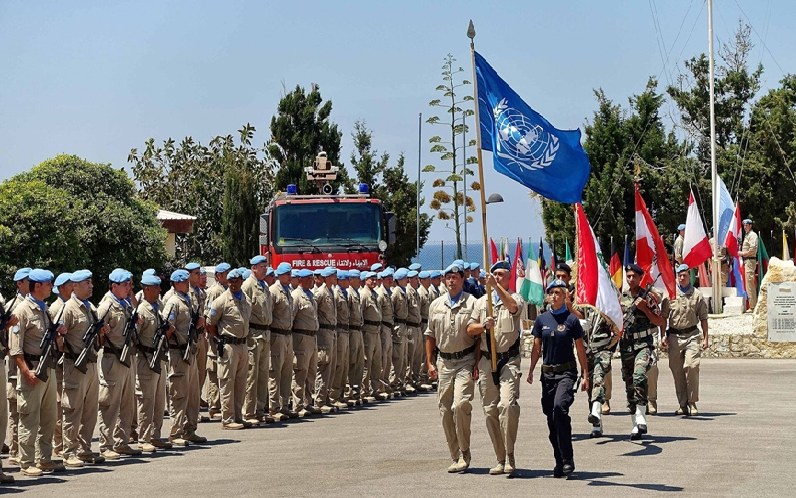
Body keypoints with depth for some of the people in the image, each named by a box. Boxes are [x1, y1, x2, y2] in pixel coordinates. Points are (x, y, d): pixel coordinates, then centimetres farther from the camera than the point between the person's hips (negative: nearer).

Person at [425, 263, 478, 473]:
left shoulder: (471, 303, -2)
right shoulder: (436, 305, 11)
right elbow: (431, 336, 18)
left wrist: (477, 364, -9)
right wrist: (429, 363, 10)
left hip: (465, 360, -5)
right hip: (444, 361, 5)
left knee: (460, 405, -18)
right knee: (445, 410, 4)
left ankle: (464, 452, -3)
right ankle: (456, 456, 13)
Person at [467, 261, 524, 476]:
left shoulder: (515, 298, 3)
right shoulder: (482, 301, 16)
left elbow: (512, 306, -22)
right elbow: (470, 329, 11)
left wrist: (496, 285, -31)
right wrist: (484, 325, -9)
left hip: (509, 360, -4)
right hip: (487, 361, 4)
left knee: (507, 404, -21)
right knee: (490, 410, 4)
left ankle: (510, 456, -13)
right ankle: (501, 459, 12)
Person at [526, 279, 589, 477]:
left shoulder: (571, 319, -2)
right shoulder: (541, 320, 8)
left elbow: (580, 349, 2)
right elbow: (537, 348, 13)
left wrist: (585, 375, 1)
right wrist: (531, 371, 6)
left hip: (566, 372, -5)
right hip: (548, 372, 5)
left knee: (560, 407, -25)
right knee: (551, 416, 6)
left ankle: (568, 459, -18)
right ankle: (560, 461, 17)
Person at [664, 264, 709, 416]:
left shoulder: (697, 295, 7)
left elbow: (703, 318, 10)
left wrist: (705, 338, 5)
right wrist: (663, 335, 4)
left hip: (692, 335, -2)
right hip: (674, 335, 2)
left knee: (691, 366, -16)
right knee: (677, 370, 2)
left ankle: (692, 403, -8)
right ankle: (682, 405, 9)